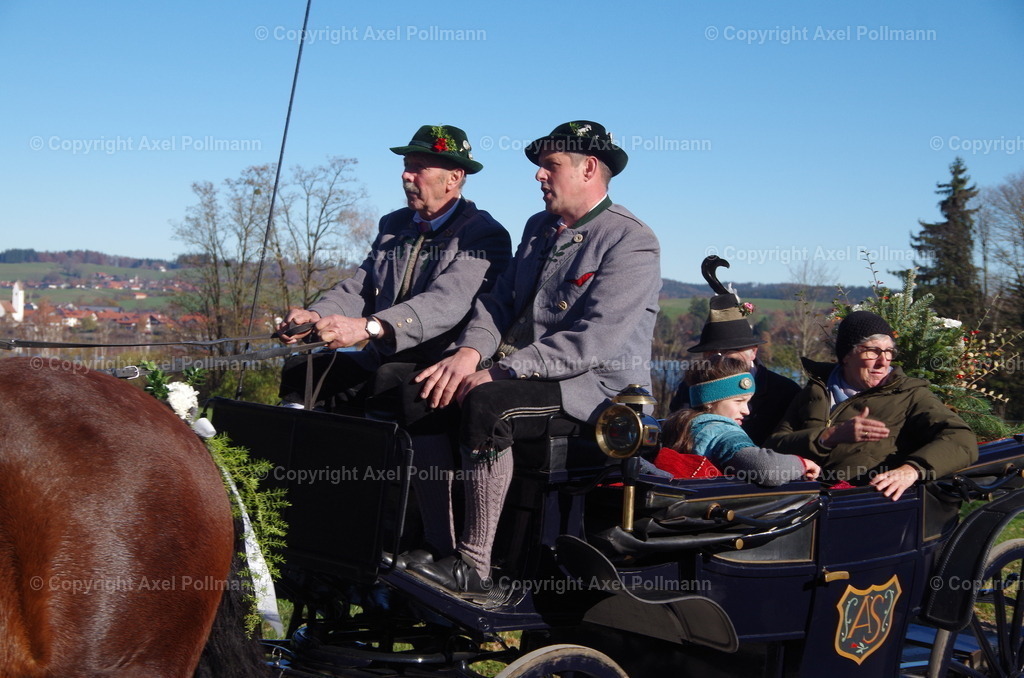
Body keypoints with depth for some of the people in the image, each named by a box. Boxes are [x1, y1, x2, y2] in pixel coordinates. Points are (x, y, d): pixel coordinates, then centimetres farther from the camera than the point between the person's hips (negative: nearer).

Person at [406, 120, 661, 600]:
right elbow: (499, 300, 12)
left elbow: (593, 341, -21)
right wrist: (470, 352, -11)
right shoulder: (539, 228, 18)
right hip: (524, 375, 8)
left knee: (486, 404, -32)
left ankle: (473, 568, -27)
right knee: (426, 393, -10)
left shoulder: (631, 242, -11)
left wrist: (501, 371, -23)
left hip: (598, 388, -8)